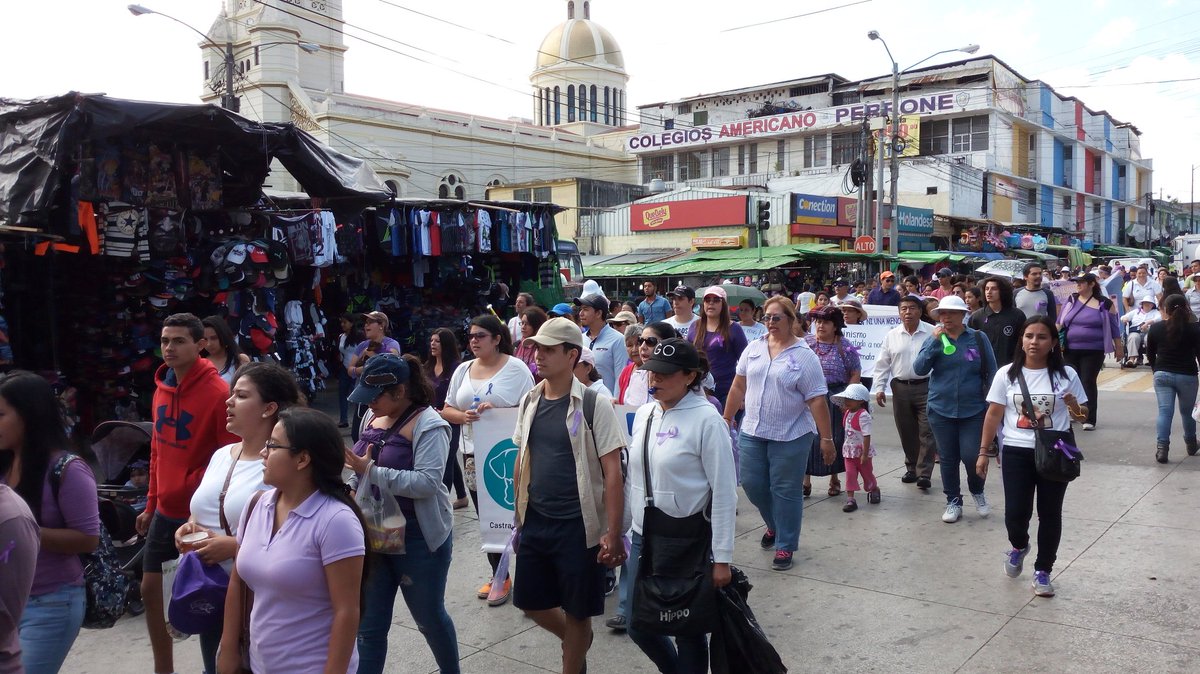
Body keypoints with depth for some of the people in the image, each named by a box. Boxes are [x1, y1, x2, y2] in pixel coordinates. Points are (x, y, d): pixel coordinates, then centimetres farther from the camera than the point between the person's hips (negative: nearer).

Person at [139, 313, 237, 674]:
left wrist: (191, 488, -17)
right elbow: (158, 450, 14)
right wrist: (151, 504, 16)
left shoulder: (219, 393, -18)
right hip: (165, 509, 7)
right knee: (150, 590, 13)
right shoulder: (161, 388, 5)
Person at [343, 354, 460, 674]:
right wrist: (352, 488, -2)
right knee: (369, 624, 9)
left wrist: (371, 471, -27)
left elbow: (427, 482, -26)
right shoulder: (375, 418, 7)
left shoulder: (428, 424, -16)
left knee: (428, 616, 14)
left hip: (419, 537, -6)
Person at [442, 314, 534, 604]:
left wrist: (495, 409, -22)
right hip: (473, 455, 6)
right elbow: (447, 410, 13)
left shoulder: (515, 368, -6)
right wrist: (463, 416, -9)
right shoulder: (463, 370, 10)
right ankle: (499, 575, 26)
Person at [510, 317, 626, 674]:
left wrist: (613, 534, -16)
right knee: (531, 602, 16)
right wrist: (519, 515, 14)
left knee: (576, 612, 8)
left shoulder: (594, 404, -12)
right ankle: (576, 641, 44)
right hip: (534, 523, 6)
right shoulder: (529, 401, 4)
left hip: (577, 526, -6)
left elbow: (612, 472, -13)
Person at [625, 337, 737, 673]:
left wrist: (721, 558, -14)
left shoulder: (706, 419, -15)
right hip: (643, 537, 6)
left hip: (688, 541, -6)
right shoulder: (644, 413, 4)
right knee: (638, 625, 13)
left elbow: (724, 493, -14)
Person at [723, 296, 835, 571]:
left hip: (790, 437, -5)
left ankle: (785, 546, 18)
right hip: (753, 433, 5)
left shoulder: (804, 356, -9)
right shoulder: (753, 348, 5)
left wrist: (826, 438, -11)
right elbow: (739, 386, 11)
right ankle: (775, 526, 37)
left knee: (785, 491, 3)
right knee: (752, 485, 11)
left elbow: (817, 400, -10)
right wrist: (727, 418, 12)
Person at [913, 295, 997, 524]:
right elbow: (919, 369, -9)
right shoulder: (935, 339, 2)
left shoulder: (978, 338, -1)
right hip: (941, 410, 2)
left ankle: (978, 492, 24)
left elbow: (991, 372, 4)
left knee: (971, 456, -6)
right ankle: (953, 502, 24)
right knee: (948, 458, 8)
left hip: (973, 410, -2)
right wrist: (934, 341, -16)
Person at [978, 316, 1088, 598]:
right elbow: (994, 414, 3)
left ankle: (1042, 571, 23)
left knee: (1049, 513, 7)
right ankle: (1018, 547, 32)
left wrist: (1074, 407, -19)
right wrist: (984, 452, 2)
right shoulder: (1007, 374, -1)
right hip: (1016, 452, 0)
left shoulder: (1066, 374, -2)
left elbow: (1083, 415, 5)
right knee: (1016, 513, -3)